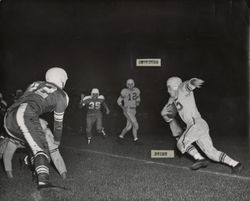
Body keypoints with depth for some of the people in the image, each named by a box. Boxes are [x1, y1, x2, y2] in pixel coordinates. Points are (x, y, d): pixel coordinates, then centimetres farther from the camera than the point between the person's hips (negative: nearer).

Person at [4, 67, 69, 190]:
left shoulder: (35, 84, 33)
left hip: (8, 118, 7)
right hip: (26, 116, -7)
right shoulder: (61, 95, 18)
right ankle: (43, 182, -35)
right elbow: (58, 122, 25)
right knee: (42, 149, -14)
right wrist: (57, 140, 40)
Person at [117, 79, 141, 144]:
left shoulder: (137, 91, 5)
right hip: (127, 110, -6)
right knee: (135, 125, -12)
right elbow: (119, 101, -3)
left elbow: (138, 99, 19)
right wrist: (123, 107, -12)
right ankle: (135, 138, 2)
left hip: (133, 110, 6)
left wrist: (138, 102, 0)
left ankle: (121, 136, 26)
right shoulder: (124, 91, -10)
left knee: (128, 127, 8)